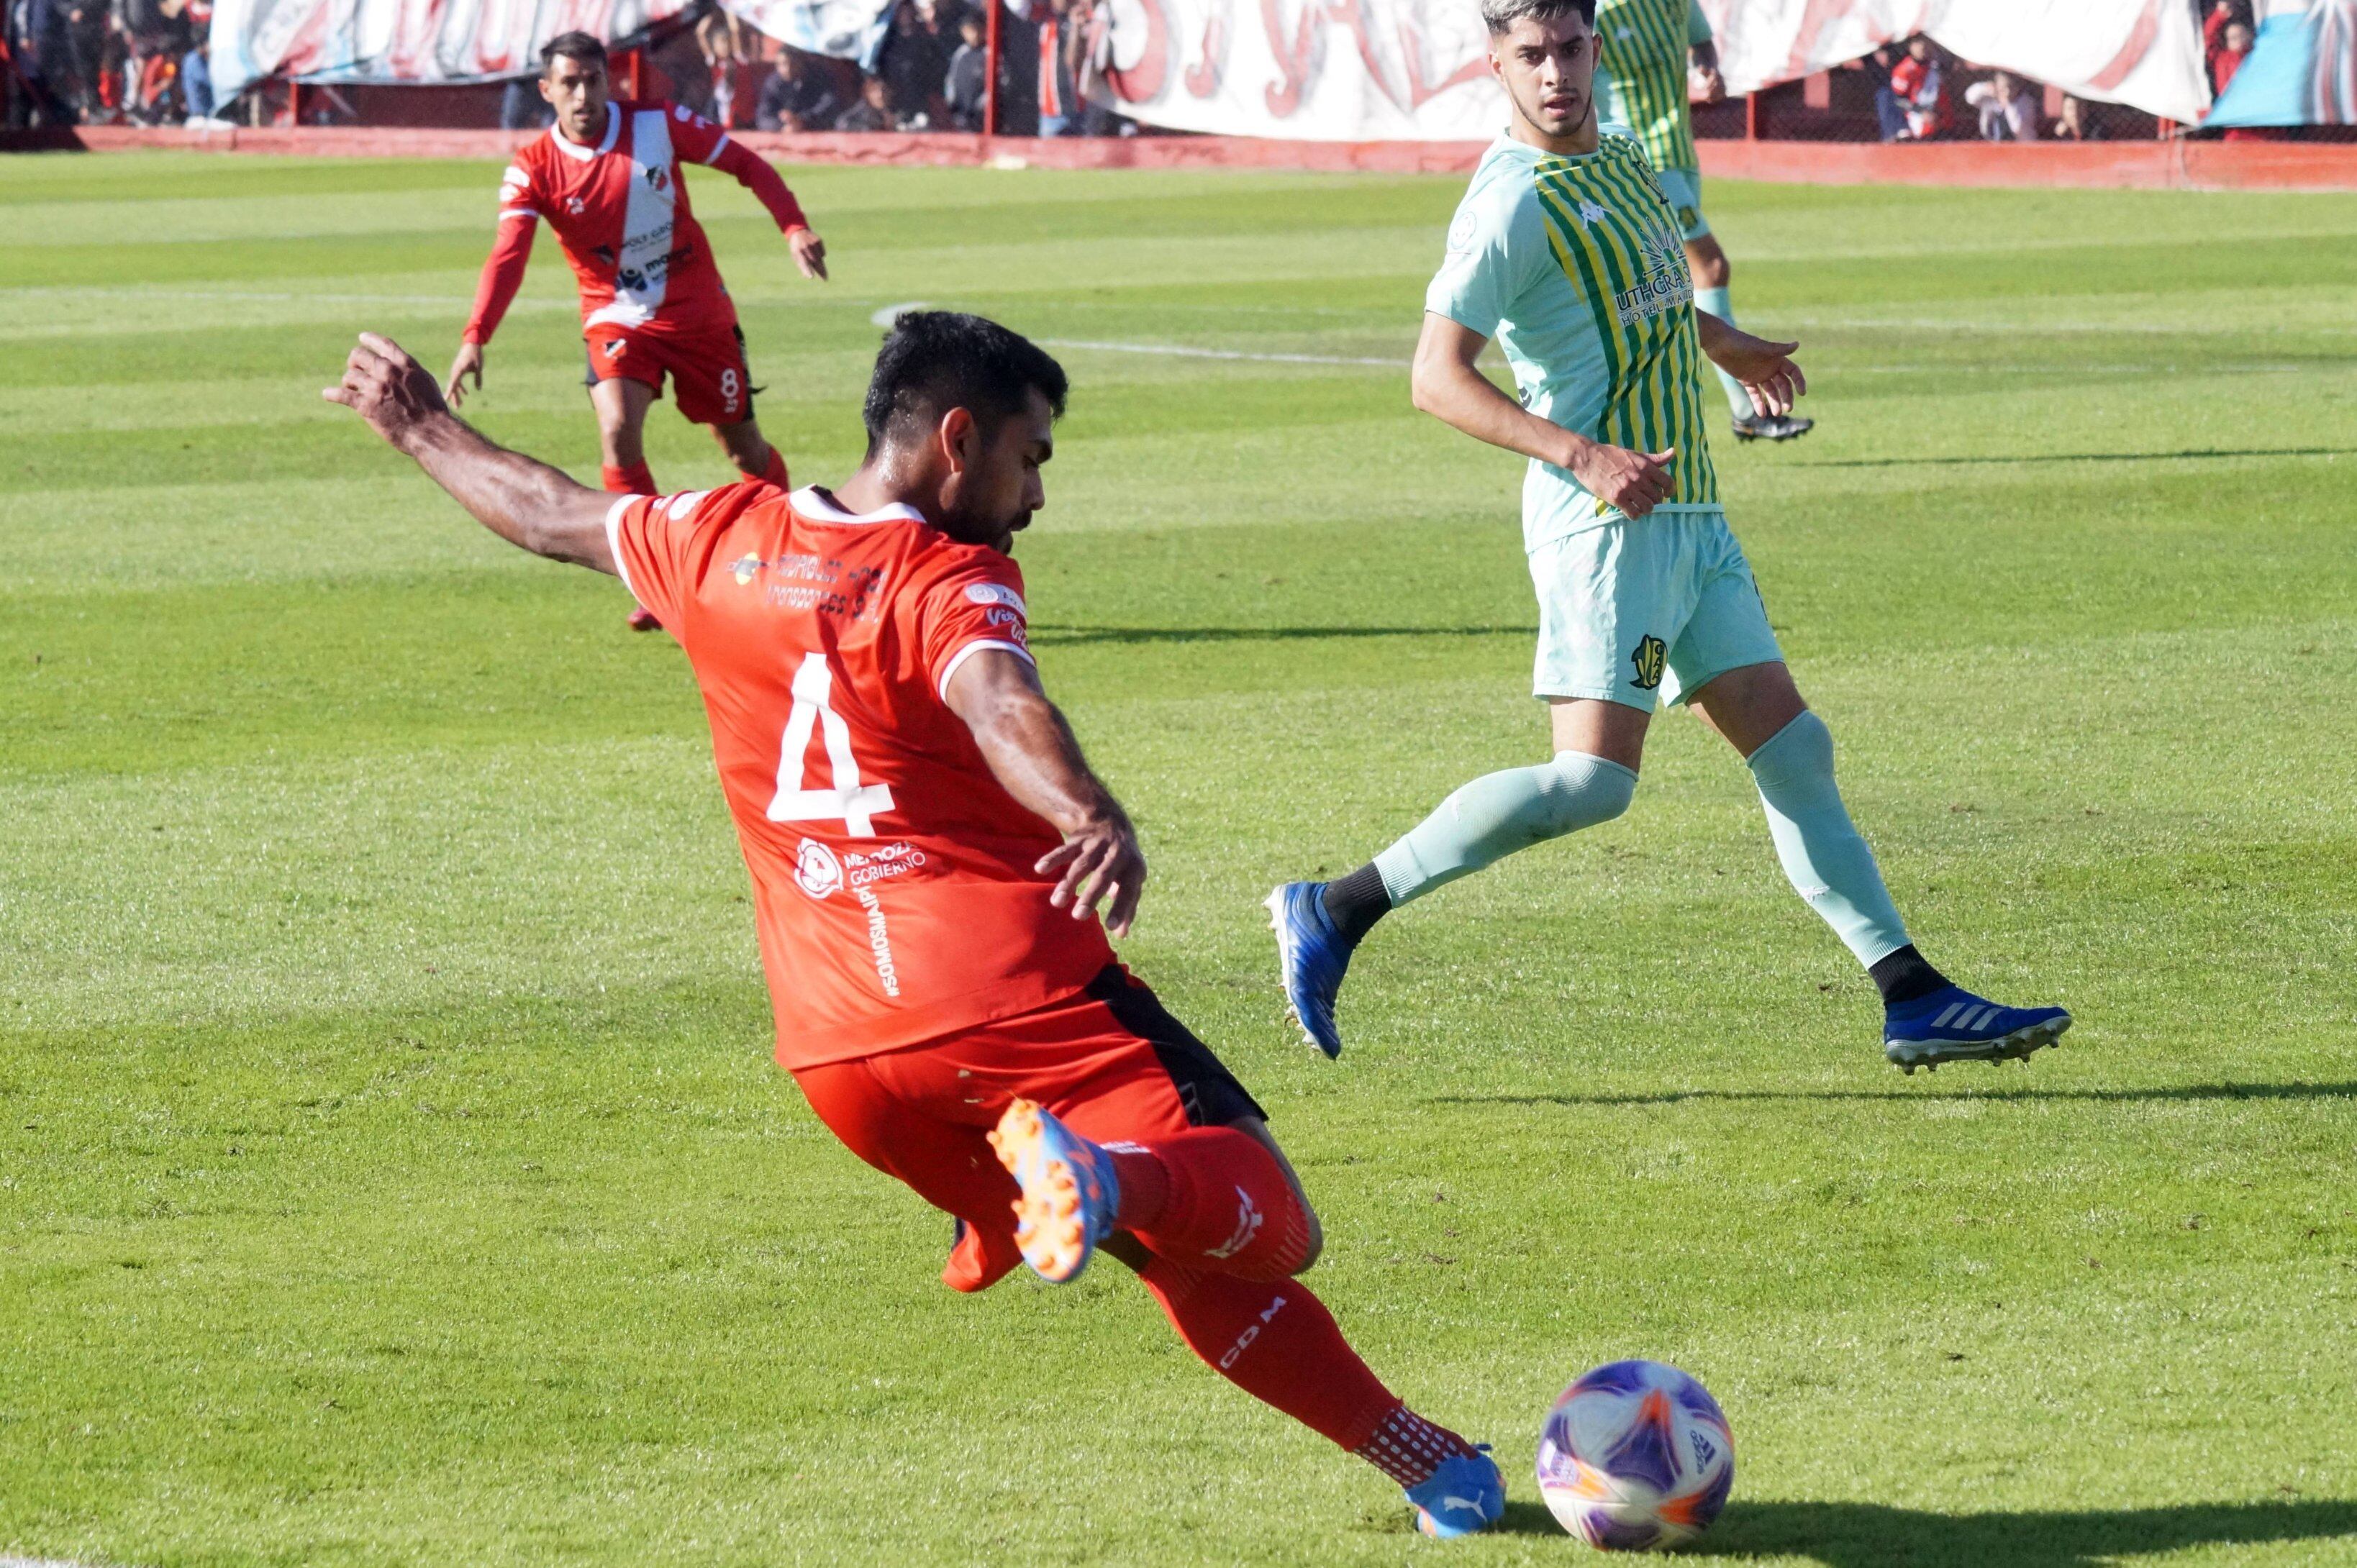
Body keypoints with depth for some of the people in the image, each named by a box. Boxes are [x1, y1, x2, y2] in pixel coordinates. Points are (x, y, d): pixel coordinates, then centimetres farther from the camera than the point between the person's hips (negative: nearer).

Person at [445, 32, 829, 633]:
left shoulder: (658, 124, -12)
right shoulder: (534, 170, -14)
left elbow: (746, 164, -3)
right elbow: (508, 257, -25)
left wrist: (794, 227, -15)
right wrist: (474, 339, -39)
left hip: (698, 312, 1)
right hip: (617, 318, -1)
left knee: (743, 446, 10)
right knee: (617, 430, -25)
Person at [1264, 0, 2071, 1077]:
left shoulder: (1619, 157, 14)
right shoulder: (1512, 201, -13)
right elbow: (1437, 376, -19)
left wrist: (1720, 342, 45)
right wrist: (1586, 455, -28)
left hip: (1690, 514, 8)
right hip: (1605, 526, -8)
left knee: (1793, 749, 6)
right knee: (1593, 781, -16)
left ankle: (1912, 999, 7)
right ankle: (1335, 911, -9)